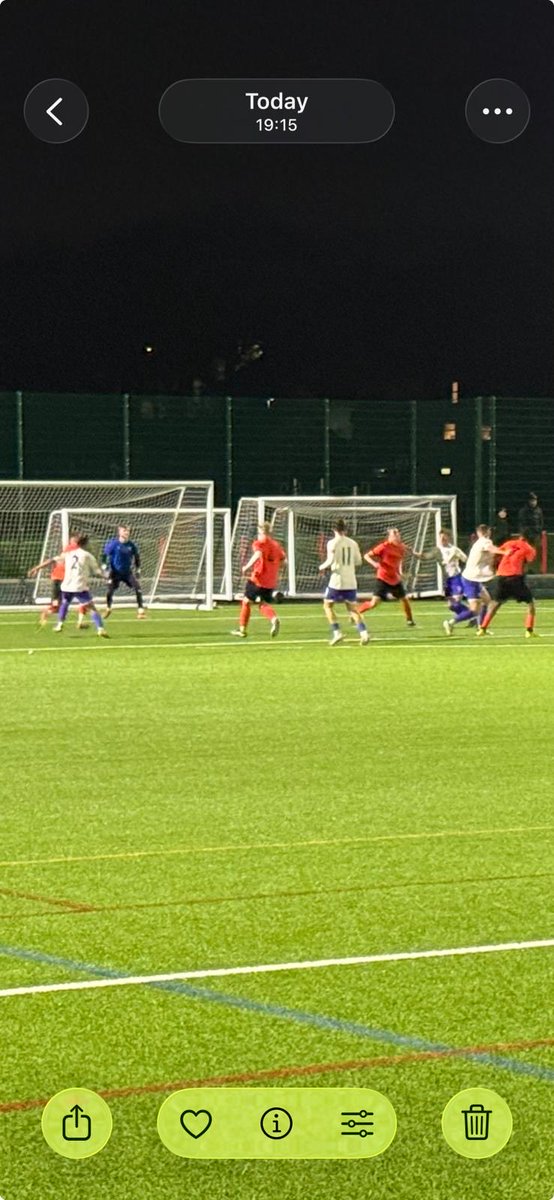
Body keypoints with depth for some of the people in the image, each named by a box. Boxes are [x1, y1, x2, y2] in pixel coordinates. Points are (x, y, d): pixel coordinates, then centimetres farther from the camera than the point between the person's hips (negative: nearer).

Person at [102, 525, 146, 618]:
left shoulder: (132, 545, -3)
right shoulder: (113, 543, -12)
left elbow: (137, 557, 12)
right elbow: (105, 555, -4)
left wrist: (137, 570, 10)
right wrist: (105, 567, -10)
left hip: (128, 572, 2)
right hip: (115, 572, -2)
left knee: (137, 588, -14)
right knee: (110, 590, -9)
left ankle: (141, 610, -6)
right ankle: (108, 609, 19)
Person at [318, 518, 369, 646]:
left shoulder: (332, 543, -7)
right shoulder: (353, 543, 7)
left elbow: (330, 560, -14)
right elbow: (359, 561, 11)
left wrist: (322, 567, 5)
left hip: (337, 580, -4)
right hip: (351, 582, 4)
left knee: (327, 605, 11)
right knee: (353, 608, 11)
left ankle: (336, 632, -3)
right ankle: (363, 632, -8)